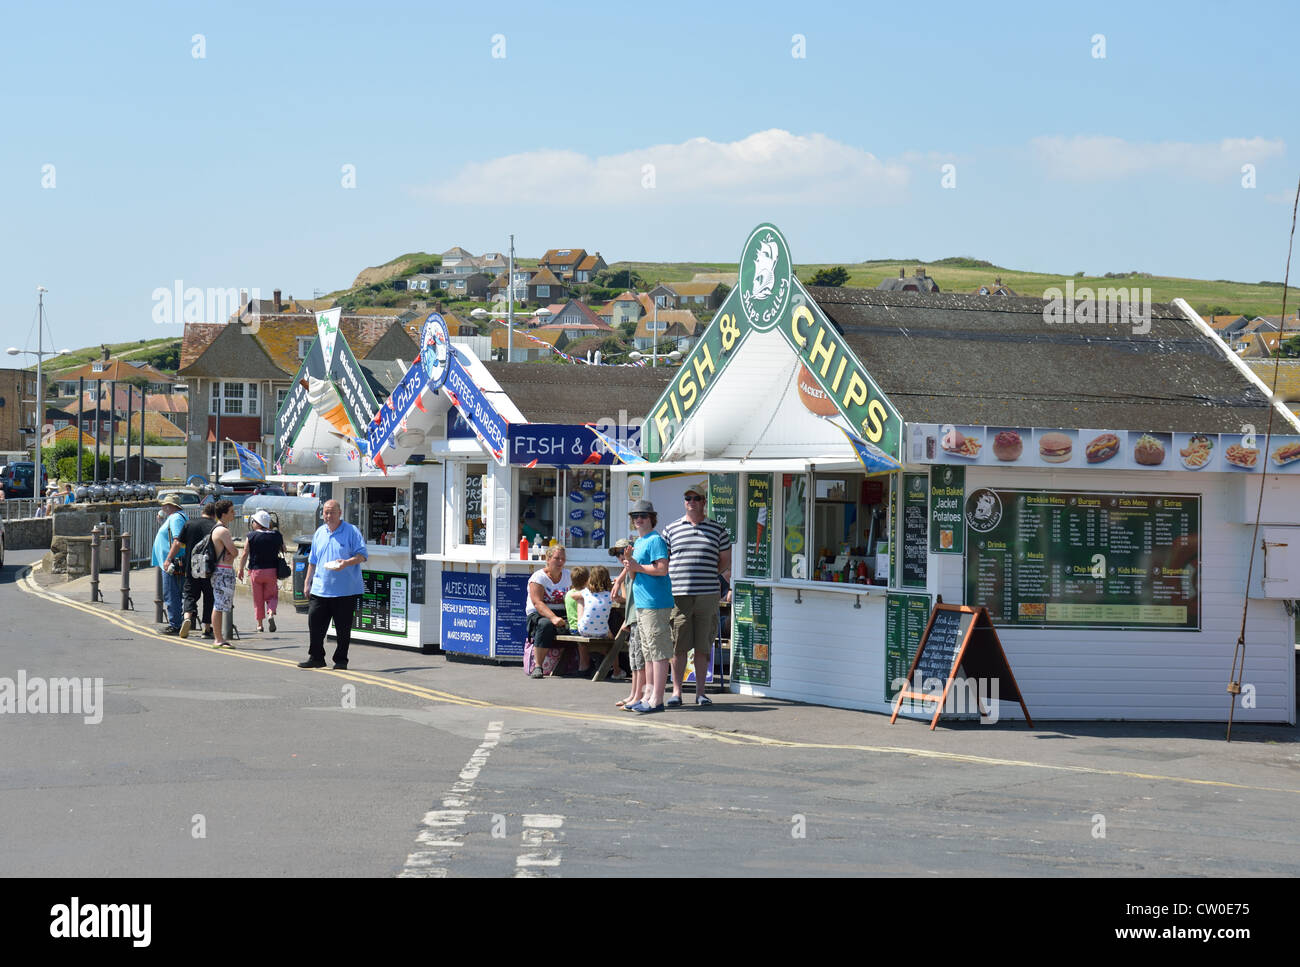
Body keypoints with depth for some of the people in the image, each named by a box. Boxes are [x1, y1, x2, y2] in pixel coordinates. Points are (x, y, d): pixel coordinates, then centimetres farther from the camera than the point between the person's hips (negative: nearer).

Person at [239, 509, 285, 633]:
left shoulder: (251, 536, -8)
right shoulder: (276, 535, -1)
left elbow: (245, 554, -7)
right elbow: (283, 549, 15)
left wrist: (240, 569, 3)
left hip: (255, 571, -1)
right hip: (272, 571, 1)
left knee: (258, 599, 10)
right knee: (272, 596, 10)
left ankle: (259, 624, 14)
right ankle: (271, 614, -18)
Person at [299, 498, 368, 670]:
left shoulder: (351, 532, -3)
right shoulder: (319, 533, 14)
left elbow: (363, 555, -8)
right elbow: (313, 561, 22)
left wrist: (347, 562, -24)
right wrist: (307, 582, 18)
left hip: (345, 591, -5)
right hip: (320, 589, 5)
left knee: (343, 628, 1)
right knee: (315, 623, 1)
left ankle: (341, 660, 11)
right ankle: (316, 657, 11)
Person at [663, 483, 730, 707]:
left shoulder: (717, 529, 10)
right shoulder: (671, 529, 10)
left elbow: (725, 561, 15)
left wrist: (705, 574, 3)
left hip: (707, 595, 0)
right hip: (678, 595, 0)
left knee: (703, 647, 3)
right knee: (678, 646, -2)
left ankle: (700, 692, 8)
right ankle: (676, 691, 3)